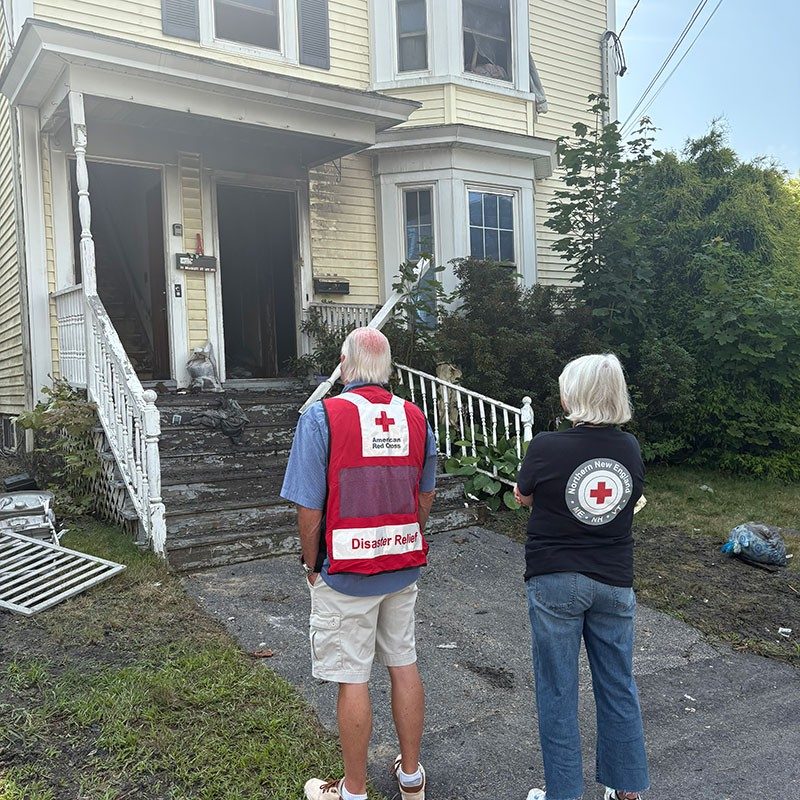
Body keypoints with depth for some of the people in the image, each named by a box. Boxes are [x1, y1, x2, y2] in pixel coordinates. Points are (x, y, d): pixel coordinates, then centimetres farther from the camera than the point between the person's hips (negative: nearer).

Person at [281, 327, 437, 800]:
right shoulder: (416, 418, 0)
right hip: (405, 566, 5)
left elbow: (309, 507, -15)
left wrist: (312, 565, 0)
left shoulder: (322, 418, -16)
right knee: (404, 665, 17)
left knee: (353, 679, 7)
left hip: (346, 571, -5)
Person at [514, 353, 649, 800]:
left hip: (555, 582, -4)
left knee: (558, 691, 9)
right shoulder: (631, 448, -4)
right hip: (615, 583, 4)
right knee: (619, 687, 17)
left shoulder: (547, 448, -16)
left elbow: (522, 497, 2)